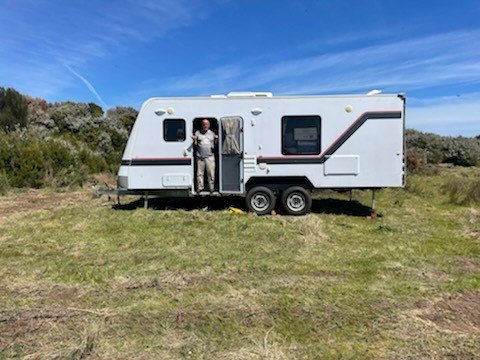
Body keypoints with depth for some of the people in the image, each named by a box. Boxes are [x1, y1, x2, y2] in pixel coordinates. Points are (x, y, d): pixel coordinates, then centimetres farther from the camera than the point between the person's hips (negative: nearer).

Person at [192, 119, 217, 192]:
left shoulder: (212, 133, 13)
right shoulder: (198, 132, 11)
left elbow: (215, 144, 12)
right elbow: (195, 144, 8)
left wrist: (216, 139, -7)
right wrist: (194, 139, -12)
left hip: (210, 156, 0)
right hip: (200, 156, 0)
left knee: (211, 173, -1)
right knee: (200, 173, 2)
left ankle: (211, 187, 9)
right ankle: (200, 187, 13)